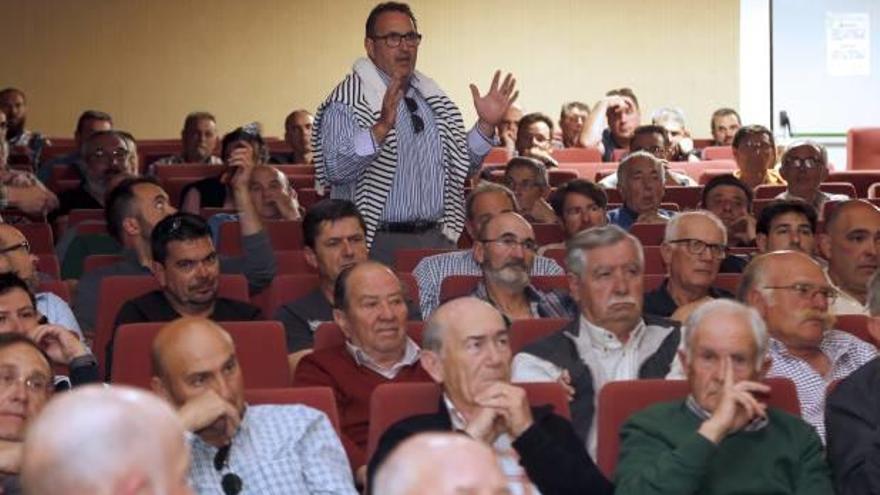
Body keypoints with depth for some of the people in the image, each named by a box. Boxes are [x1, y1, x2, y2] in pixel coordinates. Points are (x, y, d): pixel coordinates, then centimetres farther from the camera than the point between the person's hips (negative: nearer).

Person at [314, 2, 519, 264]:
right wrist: (381, 128, -32)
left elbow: (460, 165, 19)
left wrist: (486, 125, 4)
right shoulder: (348, 101, -7)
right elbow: (334, 169, -21)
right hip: (380, 243, -6)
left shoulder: (433, 99, 15)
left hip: (437, 238, 6)